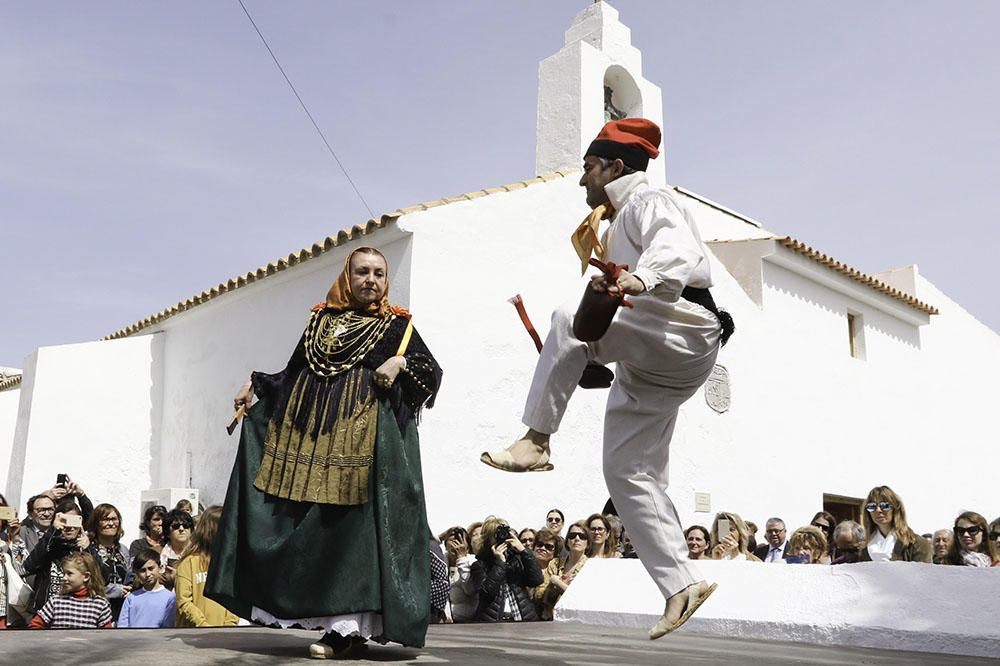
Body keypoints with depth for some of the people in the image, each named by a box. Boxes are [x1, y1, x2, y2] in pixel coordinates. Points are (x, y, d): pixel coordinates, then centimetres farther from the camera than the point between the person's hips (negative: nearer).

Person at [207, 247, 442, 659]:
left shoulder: (396, 324, 10)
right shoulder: (321, 319, 19)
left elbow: (432, 370, 3)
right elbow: (294, 372, 22)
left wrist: (400, 363, -14)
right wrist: (256, 387, 12)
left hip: (362, 432, -4)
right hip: (309, 429, 4)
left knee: (352, 520, -10)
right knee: (303, 521, -1)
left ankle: (350, 624, -6)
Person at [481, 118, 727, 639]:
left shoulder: (648, 201, -2)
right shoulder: (618, 221, 28)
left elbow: (678, 252, -25)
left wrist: (637, 281, -45)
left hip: (683, 335, -10)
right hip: (648, 368, 10)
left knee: (568, 320, -27)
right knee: (627, 471, 4)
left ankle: (535, 442, -22)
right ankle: (681, 584, 7)